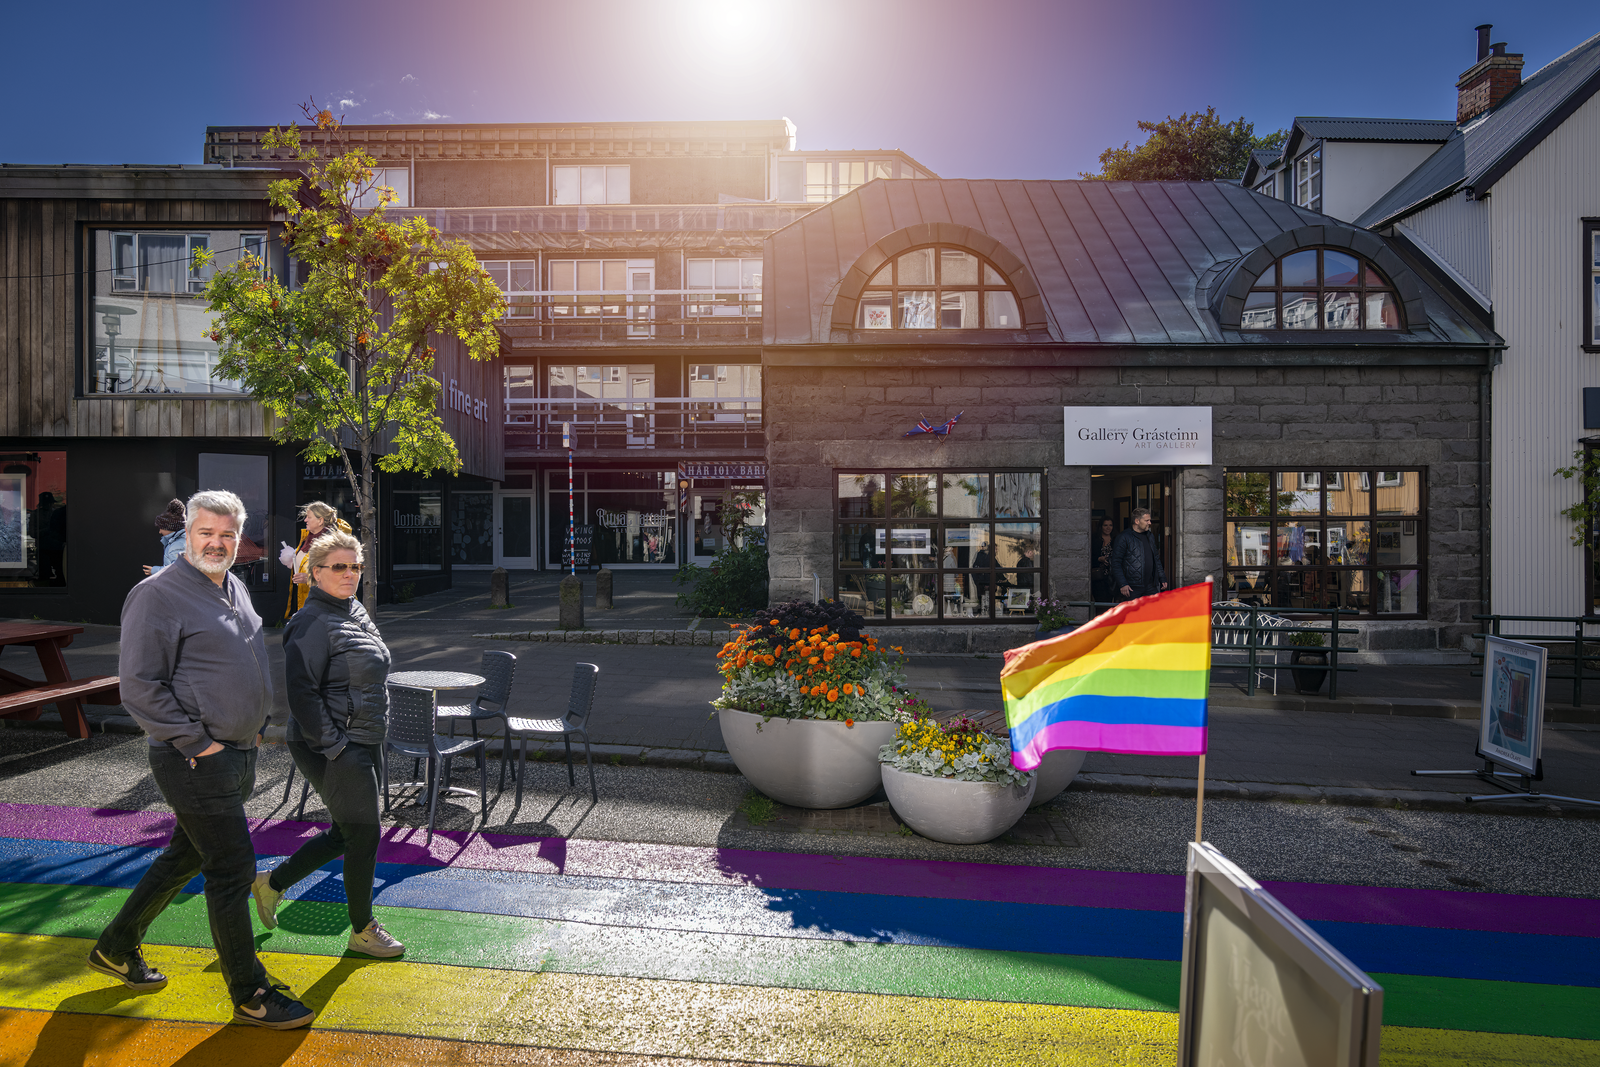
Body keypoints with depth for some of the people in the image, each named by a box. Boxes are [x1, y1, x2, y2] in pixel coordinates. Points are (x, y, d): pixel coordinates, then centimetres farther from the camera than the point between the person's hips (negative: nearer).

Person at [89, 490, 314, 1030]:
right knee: (232, 870, -1)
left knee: (186, 856, 22)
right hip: (197, 762, -8)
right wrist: (196, 742, -17)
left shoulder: (235, 589, 12)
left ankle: (116, 948, 42)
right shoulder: (158, 594, -14)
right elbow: (139, 686, -17)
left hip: (238, 753, 8)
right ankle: (250, 995, 13)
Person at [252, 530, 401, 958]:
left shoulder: (356, 612, 11)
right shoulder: (313, 623, -18)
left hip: (363, 744, 9)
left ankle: (272, 882, 39)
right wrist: (335, 747, -21)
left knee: (345, 833, 19)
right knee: (363, 835, 2)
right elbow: (302, 693, -22)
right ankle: (363, 930, 21)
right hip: (332, 750, -9)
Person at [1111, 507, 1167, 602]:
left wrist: (1162, 578, 18)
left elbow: (1156, 559, 25)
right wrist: (1122, 584, -15)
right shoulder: (1124, 537, -7)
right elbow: (1116, 563, -10)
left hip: (1150, 586, 6)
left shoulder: (1150, 536, 17)